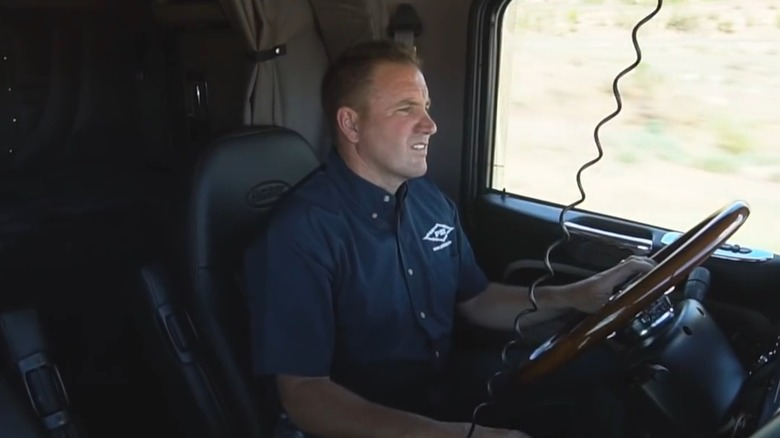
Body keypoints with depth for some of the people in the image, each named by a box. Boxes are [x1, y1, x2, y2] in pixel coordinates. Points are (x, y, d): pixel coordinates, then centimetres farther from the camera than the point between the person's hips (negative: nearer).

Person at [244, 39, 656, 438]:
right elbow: (303, 394, -23)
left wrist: (578, 295, -2)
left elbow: (474, 300, 13)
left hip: (447, 394, 7)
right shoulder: (301, 231, -21)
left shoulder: (429, 198, 4)